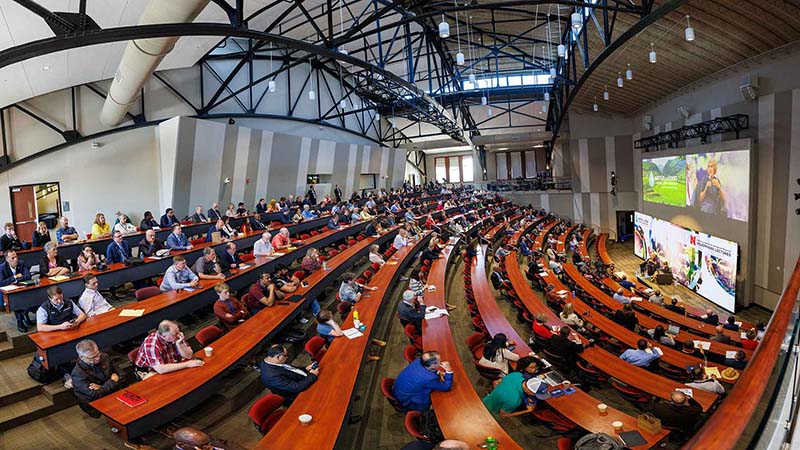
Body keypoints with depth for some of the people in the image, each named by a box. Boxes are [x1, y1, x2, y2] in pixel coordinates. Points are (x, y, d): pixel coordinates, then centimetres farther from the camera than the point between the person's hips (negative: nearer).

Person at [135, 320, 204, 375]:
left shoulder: (177, 335, -12)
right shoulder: (152, 344, -29)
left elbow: (189, 356, -10)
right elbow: (160, 369, -36)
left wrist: (179, 344, -28)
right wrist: (187, 364, -33)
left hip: (173, 368, 6)